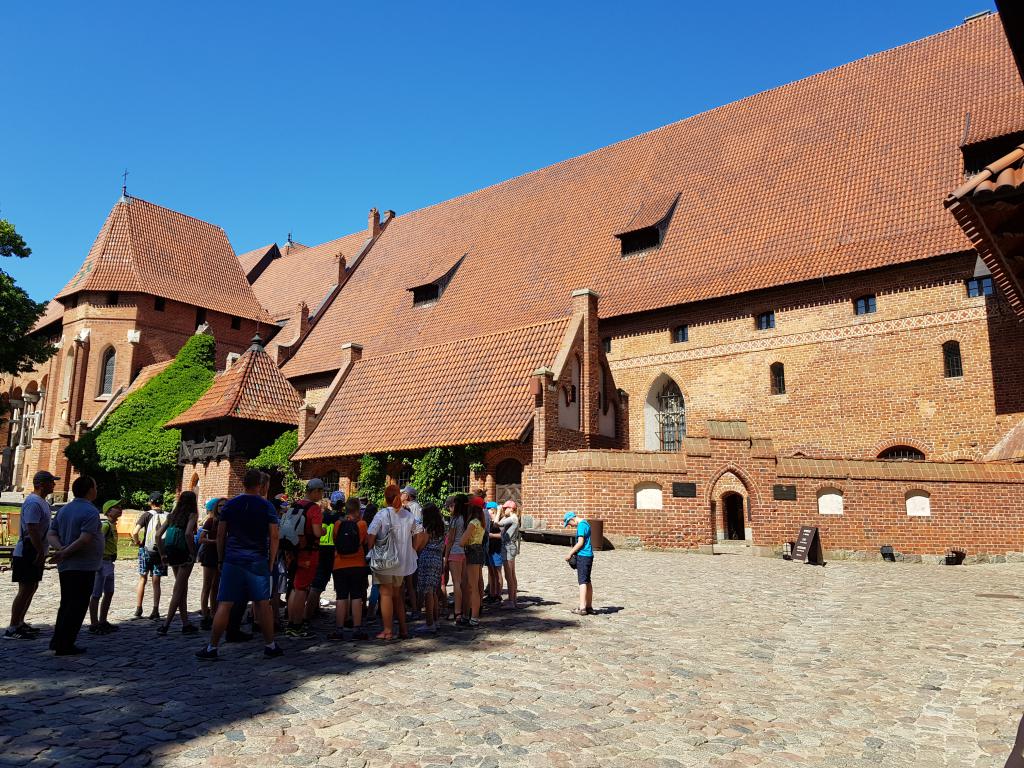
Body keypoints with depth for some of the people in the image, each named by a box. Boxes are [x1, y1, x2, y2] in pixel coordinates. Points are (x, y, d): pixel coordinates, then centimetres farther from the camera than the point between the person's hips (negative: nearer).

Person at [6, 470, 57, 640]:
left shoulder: (42, 502, 14)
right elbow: (32, 530, -25)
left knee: (32, 588, 16)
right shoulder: (33, 503, -18)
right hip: (27, 554, -10)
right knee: (25, 590, -8)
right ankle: (12, 629, -3)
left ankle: (20, 623, 27)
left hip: (35, 554, 10)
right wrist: (41, 553, -24)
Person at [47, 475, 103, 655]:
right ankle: (64, 645, 2)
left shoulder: (63, 510, 11)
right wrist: (65, 553, -16)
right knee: (78, 606, 0)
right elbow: (85, 539, -24)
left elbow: (52, 535, 7)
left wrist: (60, 549, -7)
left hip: (65, 566, 8)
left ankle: (57, 642, 21)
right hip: (83, 566, -8)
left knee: (66, 604, 18)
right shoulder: (91, 512, -15)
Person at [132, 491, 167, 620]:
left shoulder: (147, 515, -8)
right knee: (156, 582, 8)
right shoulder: (168, 516, -3)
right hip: (161, 552, 1)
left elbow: (134, 533, -18)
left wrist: (138, 542, 0)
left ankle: (138, 610, 19)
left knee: (142, 580, 14)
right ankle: (155, 611, 7)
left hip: (146, 550, -1)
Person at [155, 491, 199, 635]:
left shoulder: (172, 515, 11)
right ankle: (165, 625, -2)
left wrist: (162, 554, 12)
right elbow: (188, 533, -23)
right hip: (185, 554, -6)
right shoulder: (192, 515, -7)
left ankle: (186, 624, 20)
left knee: (182, 589, 15)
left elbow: (158, 534, 7)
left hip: (172, 554, 6)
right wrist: (193, 552, -13)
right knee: (179, 590, 1)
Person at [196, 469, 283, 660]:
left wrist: (220, 559, 13)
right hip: (258, 562, -1)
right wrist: (271, 563, 5)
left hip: (232, 560, 1)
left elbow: (220, 534, 5)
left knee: (224, 605, 3)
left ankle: (212, 648, 6)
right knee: (263, 604, 6)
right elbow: (274, 536, -2)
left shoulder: (230, 505, 5)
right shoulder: (267, 507, 0)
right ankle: (270, 646, 12)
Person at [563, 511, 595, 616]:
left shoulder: (581, 525, -14)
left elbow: (580, 542, -18)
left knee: (582, 581, -8)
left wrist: (570, 554, -11)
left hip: (583, 555, -10)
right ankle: (589, 606, 17)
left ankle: (582, 608, -9)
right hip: (589, 555, 10)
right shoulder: (586, 523, 15)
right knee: (587, 581, 13)